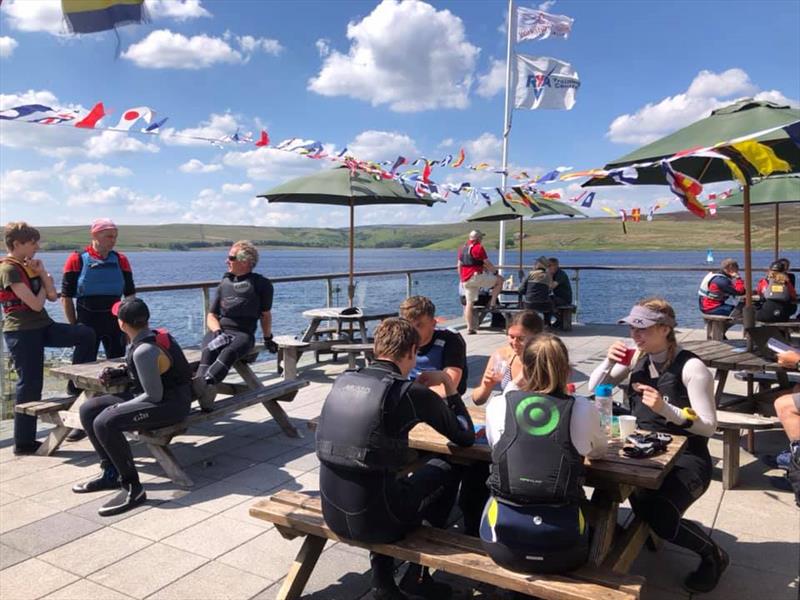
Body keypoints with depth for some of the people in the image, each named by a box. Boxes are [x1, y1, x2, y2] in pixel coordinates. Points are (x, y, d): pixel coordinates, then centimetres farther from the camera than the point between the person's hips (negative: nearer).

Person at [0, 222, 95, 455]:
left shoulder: (30, 266, 13)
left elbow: (53, 296, 9)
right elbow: (36, 303, -19)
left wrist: (41, 272, -3)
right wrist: (45, 282, 0)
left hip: (42, 326, 8)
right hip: (22, 331, -8)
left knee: (85, 334, -5)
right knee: (30, 384, -3)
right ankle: (23, 443, 9)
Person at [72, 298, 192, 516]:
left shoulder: (144, 350, -23)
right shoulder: (155, 335, 4)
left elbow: (154, 395, -22)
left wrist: (120, 407, -9)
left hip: (171, 403, -10)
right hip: (157, 397, 10)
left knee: (105, 423, -28)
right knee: (88, 410, 6)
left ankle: (133, 488, -17)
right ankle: (111, 473, 16)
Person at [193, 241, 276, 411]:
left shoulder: (261, 284, 10)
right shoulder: (225, 283, 19)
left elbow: (265, 314, 20)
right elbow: (211, 316, 16)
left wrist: (268, 339, 23)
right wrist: (218, 331, -4)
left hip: (243, 333, -3)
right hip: (218, 331, 3)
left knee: (229, 351, -39)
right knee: (209, 350, -34)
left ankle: (206, 382, -64)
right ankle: (202, 390, -59)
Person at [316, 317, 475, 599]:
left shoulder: (342, 381, 3)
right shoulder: (413, 393, -11)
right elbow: (466, 436, 3)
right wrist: (448, 383, 10)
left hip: (333, 515, 5)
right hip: (374, 520, -5)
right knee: (445, 469, 18)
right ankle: (417, 575, 28)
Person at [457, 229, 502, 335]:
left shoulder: (463, 248, 17)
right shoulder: (478, 247, -6)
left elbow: (459, 266, 20)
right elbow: (487, 263, -7)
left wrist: (462, 279, 27)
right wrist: (495, 272, 7)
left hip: (465, 280, 8)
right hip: (475, 276, -8)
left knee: (469, 303, 8)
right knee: (499, 280, 4)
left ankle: (469, 328, 6)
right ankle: (492, 302, 0)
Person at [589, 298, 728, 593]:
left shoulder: (691, 367, -14)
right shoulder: (638, 359, 2)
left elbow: (708, 426, -14)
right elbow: (594, 390, 8)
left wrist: (666, 409, -28)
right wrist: (609, 362, -10)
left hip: (685, 459, -5)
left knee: (660, 516, -26)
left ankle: (713, 555, 6)